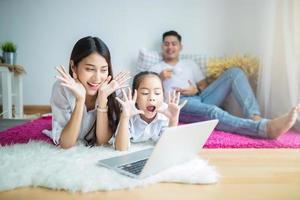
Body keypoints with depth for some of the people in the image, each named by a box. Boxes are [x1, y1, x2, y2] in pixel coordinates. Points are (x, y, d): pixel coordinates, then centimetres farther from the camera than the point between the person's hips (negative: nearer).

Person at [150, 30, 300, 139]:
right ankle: (266, 127, -62)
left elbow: (204, 86, 22)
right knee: (212, 111, -40)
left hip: (200, 98, 5)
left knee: (234, 72, -12)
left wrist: (195, 90, -2)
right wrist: (159, 79, -7)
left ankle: (255, 118, -34)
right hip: (179, 104, -5)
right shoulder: (156, 69, 19)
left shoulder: (190, 64, 28)